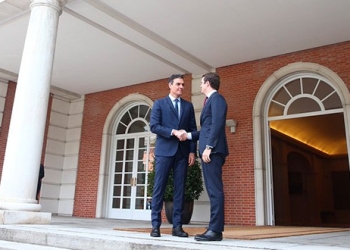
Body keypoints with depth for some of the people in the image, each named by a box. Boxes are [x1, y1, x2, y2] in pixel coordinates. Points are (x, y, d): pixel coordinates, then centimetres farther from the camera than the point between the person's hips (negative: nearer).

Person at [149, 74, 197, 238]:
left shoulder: (188, 106, 16)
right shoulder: (159, 103, 7)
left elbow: (193, 129, 11)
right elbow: (154, 126, -5)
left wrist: (192, 151, 0)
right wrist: (174, 132, -16)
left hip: (182, 152, 3)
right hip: (164, 151, -3)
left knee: (180, 189, 2)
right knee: (159, 188, -2)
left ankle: (177, 226, 7)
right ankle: (155, 225, 4)